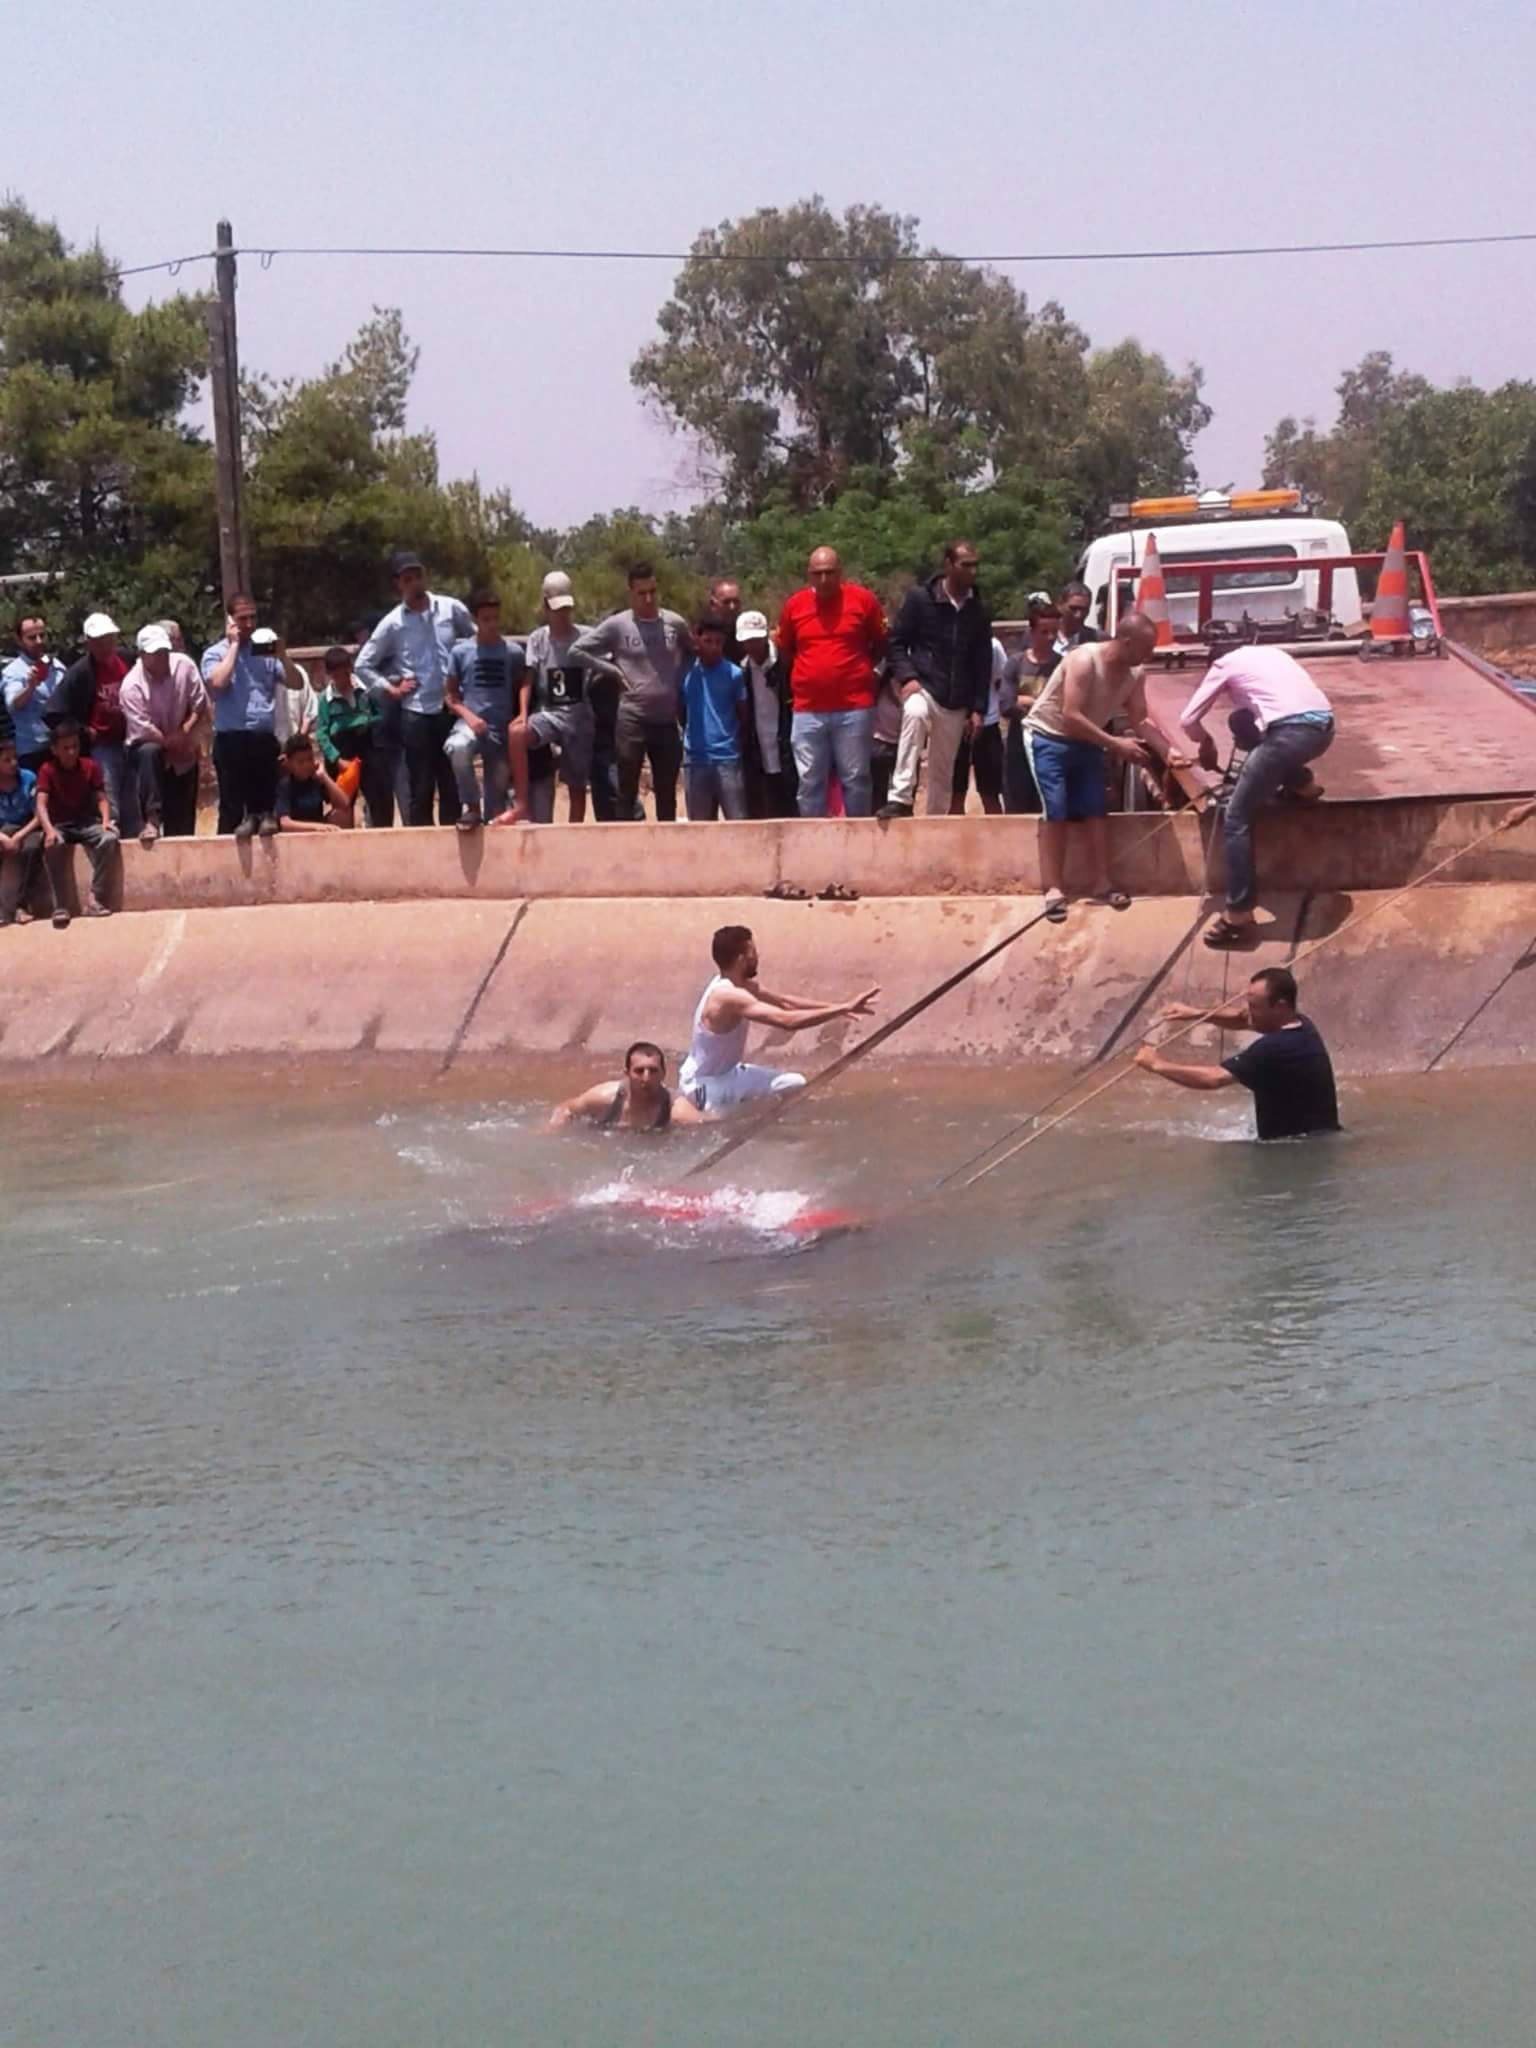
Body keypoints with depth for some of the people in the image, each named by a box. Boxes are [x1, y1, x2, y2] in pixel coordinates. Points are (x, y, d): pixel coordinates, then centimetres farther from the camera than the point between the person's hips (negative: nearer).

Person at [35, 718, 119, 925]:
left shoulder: (90, 767, -2)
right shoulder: (47, 770, -9)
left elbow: (101, 798, -3)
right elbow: (41, 804, -18)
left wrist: (106, 820, -24)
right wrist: (49, 830, -36)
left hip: (87, 822, 2)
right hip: (59, 824, -2)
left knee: (109, 838, -30)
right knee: (52, 845, -36)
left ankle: (96, 899, -24)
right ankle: (60, 906, -31)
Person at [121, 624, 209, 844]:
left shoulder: (184, 665, -12)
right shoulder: (132, 685, -23)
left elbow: (200, 706, -6)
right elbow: (145, 731, -22)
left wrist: (184, 733, -20)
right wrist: (174, 745, -18)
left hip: (183, 752, 3)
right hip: (148, 745, -3)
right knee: (149, 753, -39)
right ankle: (152, 820, -38)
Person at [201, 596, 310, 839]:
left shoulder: (266, 652, 15)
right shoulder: (215, 654, 5)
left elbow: (298, 683, 11)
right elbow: (218, 682, -17)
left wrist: (282, 655, -5)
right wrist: (234, 645, -6)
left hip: (265, 738, 3)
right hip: (231, 739, -3)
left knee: (266, 799, 3)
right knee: (232, 804, -4)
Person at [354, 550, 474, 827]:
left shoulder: (451, 609, 4)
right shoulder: (392, 623, 2)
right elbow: (363, 665, 7)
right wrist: (391, 690, -1)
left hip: (451, 708, 1)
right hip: (416, 712, -1)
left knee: (452, 784, 6)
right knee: (421, 787, 2)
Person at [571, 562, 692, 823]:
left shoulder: (675, 624, 4)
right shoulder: (617, 625, -4)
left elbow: (692, 654, 21)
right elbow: (578, 649, -3)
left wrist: (679, 678, 4)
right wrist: (614, 672, -6)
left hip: (667, 721, 3)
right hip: (631, 720, -3)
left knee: (667, 794, 10)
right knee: (627, 793, 0)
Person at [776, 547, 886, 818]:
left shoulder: (863, 599, 0)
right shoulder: (794, 605, 5)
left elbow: (881, 645, 12)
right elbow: (784, 654, 17)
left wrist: (860, 670, 5)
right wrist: (802, 680, 10)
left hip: (854, 707, -2)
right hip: (807, 710, 2)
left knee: (855, 779, 3)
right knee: (810, 781, 4)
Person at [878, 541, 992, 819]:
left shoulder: (979, 611, 7)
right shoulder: (920, 597, -4)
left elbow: (983, 664, 11)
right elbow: (897, 642, -2)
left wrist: (978, 709, 5)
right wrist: (906, 677, -19)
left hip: (956, 704, 4)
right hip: (922, 687, -4)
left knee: (943, 772, 7)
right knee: (915, 713, -38)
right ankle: (900, 798, -40)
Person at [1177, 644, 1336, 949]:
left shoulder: (1225, 664, 16)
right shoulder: (1271, 653, 33)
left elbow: (1188, 720, 16)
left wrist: (1206, 743, 37)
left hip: (1292, 732, -7)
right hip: (1324, 726, 7)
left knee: (1236, 818, 3)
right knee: (1242, 722, 31)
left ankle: (1239, 915, -3)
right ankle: (1302, 783, 29)